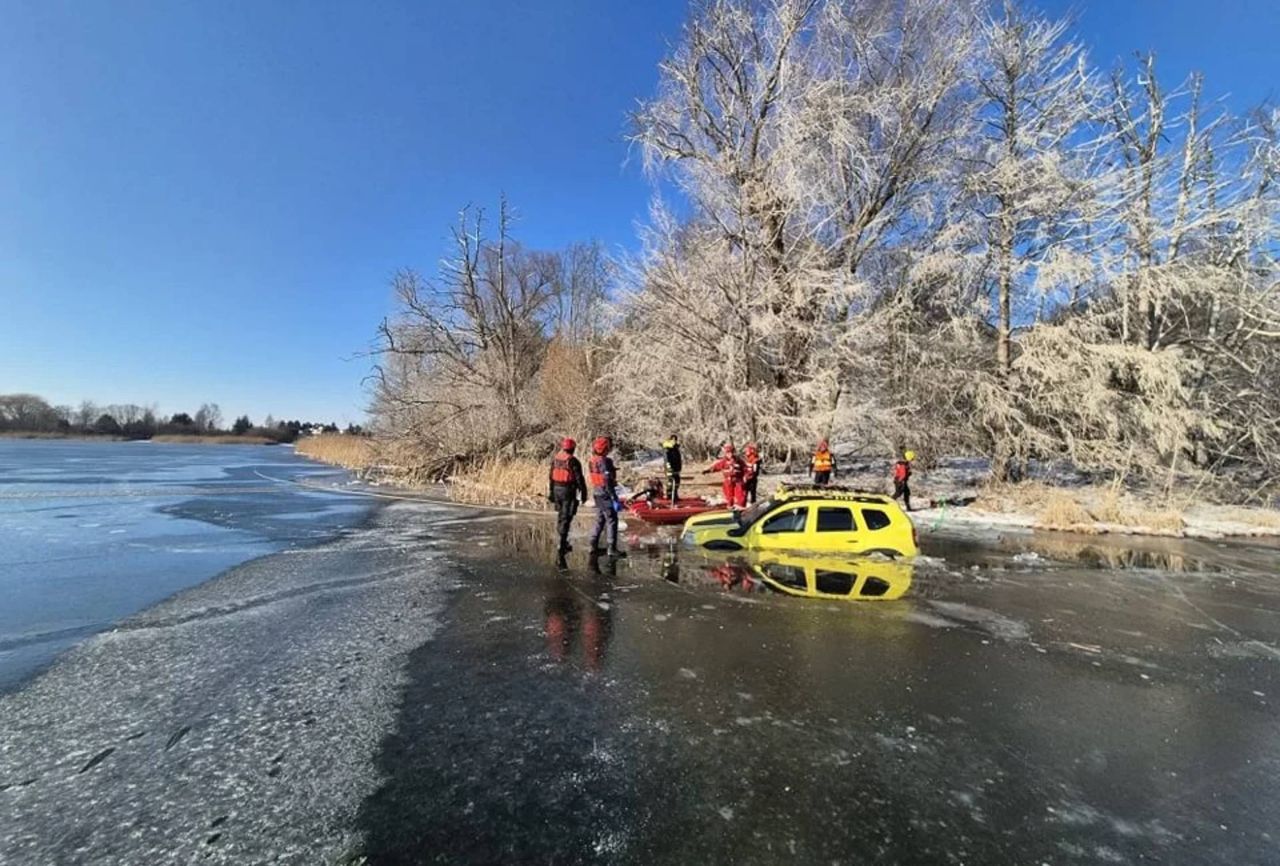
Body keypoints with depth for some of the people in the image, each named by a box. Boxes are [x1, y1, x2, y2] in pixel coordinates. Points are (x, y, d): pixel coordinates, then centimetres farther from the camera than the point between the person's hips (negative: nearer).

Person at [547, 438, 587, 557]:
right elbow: (579, 479, -12)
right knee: (566, 518, -3)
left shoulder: (555, 459, 5)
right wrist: (583, 494, -4)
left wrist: (550, 492, 18)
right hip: (569, 491, -6)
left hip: (557, 489, 6)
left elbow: (550, 476, 10)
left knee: (560, 515, 18)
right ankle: (562, 546, -4)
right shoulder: (573, 461, -13)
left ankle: (564, 543, 27)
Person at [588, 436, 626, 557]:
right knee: (612, 521, -1)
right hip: (605, 494, -9)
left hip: (596, 493, 9)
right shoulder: (604, 461, -20)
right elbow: (608, 482, -22)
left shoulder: (591, 461, 6)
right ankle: (612, 549, 0)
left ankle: (594, 545, 23)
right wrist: (615, 498, -20)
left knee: (600, 520, 18)